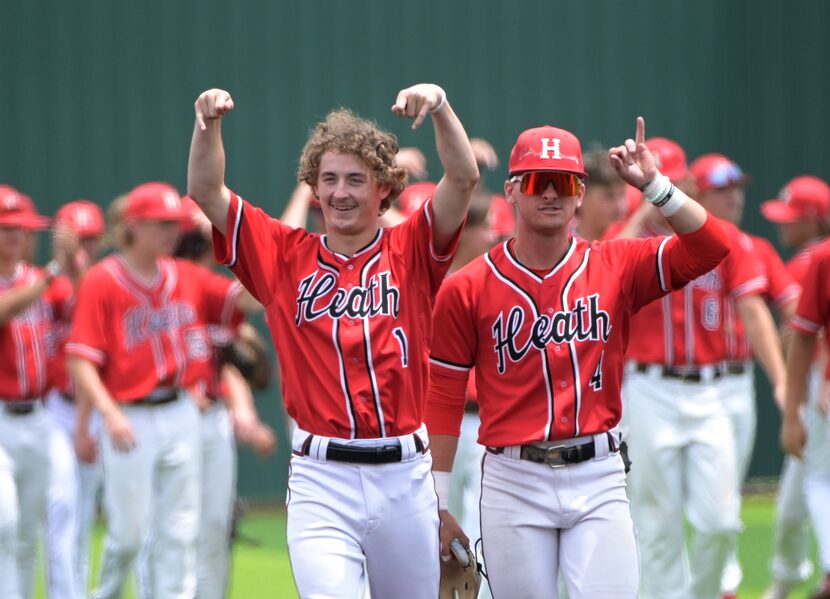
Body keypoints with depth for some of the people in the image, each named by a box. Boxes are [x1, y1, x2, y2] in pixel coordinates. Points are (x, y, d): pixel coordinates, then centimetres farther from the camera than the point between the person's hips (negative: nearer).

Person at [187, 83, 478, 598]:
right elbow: (206, 192, 3)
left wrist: (440, 106, -23)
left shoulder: (411, 252, 5)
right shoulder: (286, 257, 8)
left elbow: (465, 179, -9)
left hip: (405, 477, 1)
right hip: (321, 480, -1)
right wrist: (208, 124, -13)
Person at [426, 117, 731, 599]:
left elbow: (710, 247, -6)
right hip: (514, 483, -1)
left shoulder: (616, 267, 4)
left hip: (597, 478, 1)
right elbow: (444, 399, 3)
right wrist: (438, 504, 2)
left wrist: (654, 184, -14)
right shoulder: (468, 288, 0)